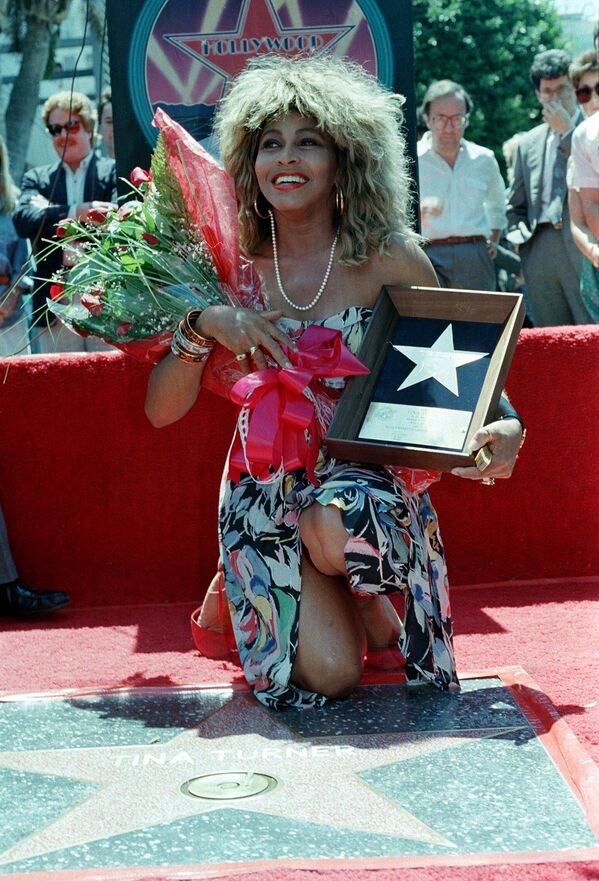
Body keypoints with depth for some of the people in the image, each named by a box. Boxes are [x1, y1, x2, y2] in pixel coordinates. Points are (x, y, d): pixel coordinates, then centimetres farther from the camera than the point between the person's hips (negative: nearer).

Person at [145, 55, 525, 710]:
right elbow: (162, 411, -2)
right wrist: (205, 324, -19)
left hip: (365, 471, -1)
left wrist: (505, 426, -17)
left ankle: (366, 595, 1)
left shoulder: (389, 258, -6)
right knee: (328, 672, -18)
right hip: (267, 484, 1)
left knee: (334, 528, -38)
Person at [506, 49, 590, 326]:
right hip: (539, 250, 4)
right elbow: (514, 205, 23)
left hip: (582, 248, -4)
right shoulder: (528, 143, 18)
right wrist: (521, 240, 6)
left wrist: (567, 131, -10)